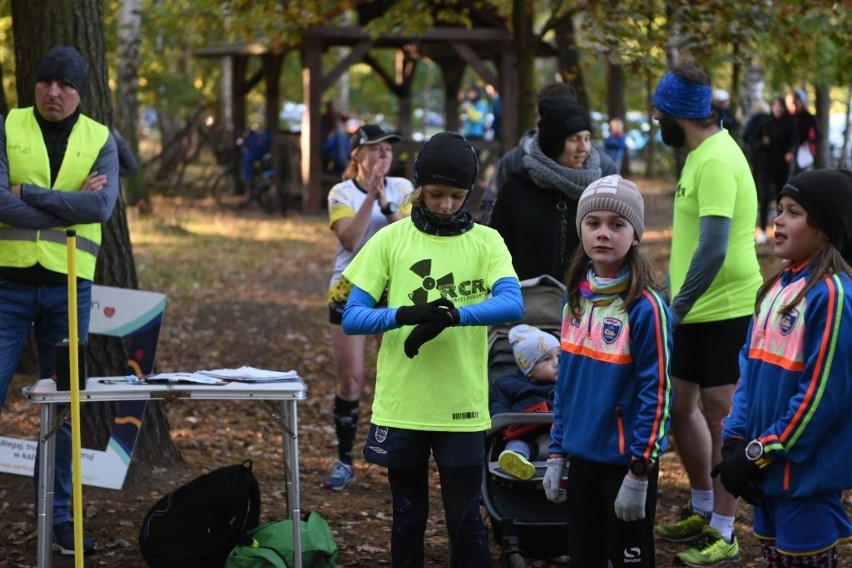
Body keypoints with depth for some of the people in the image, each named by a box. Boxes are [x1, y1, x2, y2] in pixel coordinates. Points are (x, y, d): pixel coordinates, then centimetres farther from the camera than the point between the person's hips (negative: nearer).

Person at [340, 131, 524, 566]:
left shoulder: (486, 242, 0)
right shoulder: (391, 240, 1)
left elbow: (512, 305, -17)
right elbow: (352, 317, -5)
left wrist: (453, 314, -32)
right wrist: (404, 314, -24)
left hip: (462, 409, -1)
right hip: (400, 407, 1)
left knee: (465, 521, 3)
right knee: (408, 519, 12)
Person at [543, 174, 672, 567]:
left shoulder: (645, 306, -15)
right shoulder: (576, 297, 5)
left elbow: (656, 393, -15)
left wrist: (640, 472, -17)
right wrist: (557, 454, 11)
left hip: (626, 461, -6)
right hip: (582, 457, 6)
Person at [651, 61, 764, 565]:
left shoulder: (717, 162, -21)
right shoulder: (702, 154, 10)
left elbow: (713, 249, -27)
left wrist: (678, 307, -20)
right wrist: (680, 305, 16)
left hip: (725, 310, -10)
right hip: (699, 309, 10)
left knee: (719, 417, -2)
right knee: (682, 406, 18)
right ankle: (703, 511, 33)